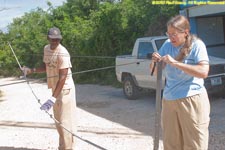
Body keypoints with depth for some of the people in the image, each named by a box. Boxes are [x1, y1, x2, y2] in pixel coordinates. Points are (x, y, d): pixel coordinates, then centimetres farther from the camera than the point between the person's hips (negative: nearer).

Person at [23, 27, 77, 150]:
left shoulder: (63, 53, -20)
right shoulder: (46, 49, 6)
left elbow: (62, 77, -25)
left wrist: (52, 98, -29)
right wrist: (32, 71, 7)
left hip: (64, 89, -8)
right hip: (55, 89, 9)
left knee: (65, 121, -6)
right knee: (58, 121, 18)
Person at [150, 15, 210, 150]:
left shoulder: (196, 45, -7)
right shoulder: (167, 45, 6)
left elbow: (203, 72, -21)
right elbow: (155, 73, 12)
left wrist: (175, 62, -23)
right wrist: (155, 62, -11)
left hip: (192, 99, -5)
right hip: (168, 100, 5)